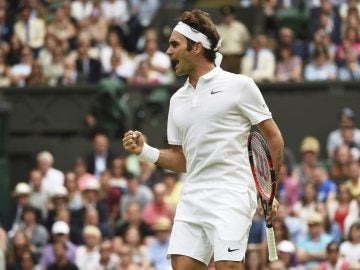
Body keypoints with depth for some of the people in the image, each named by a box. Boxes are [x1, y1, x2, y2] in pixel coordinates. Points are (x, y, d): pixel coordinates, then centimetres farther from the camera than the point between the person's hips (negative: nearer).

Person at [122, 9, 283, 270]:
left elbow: (273, 138, 1)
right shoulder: (178, 100, 17)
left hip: (231, 197, -6)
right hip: (192, 197, 6)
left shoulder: (238, 85, -1)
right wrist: (145, 150, 4)